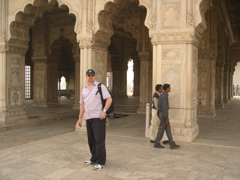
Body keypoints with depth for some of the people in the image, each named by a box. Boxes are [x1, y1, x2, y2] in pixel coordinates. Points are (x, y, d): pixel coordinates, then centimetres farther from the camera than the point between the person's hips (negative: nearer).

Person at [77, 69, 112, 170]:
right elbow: (82, 104, 19)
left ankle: (100, 162, 2)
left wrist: (104, 111, -19)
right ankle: (94, 159, 27)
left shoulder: (100, 86, -1)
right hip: (88, 118, 6)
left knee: (99, 140, -5)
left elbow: (109, 99, -9)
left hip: (98, 117, -6)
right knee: (91, 140, 12)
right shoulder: (84, 89, 16)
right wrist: (80, 118, 16)